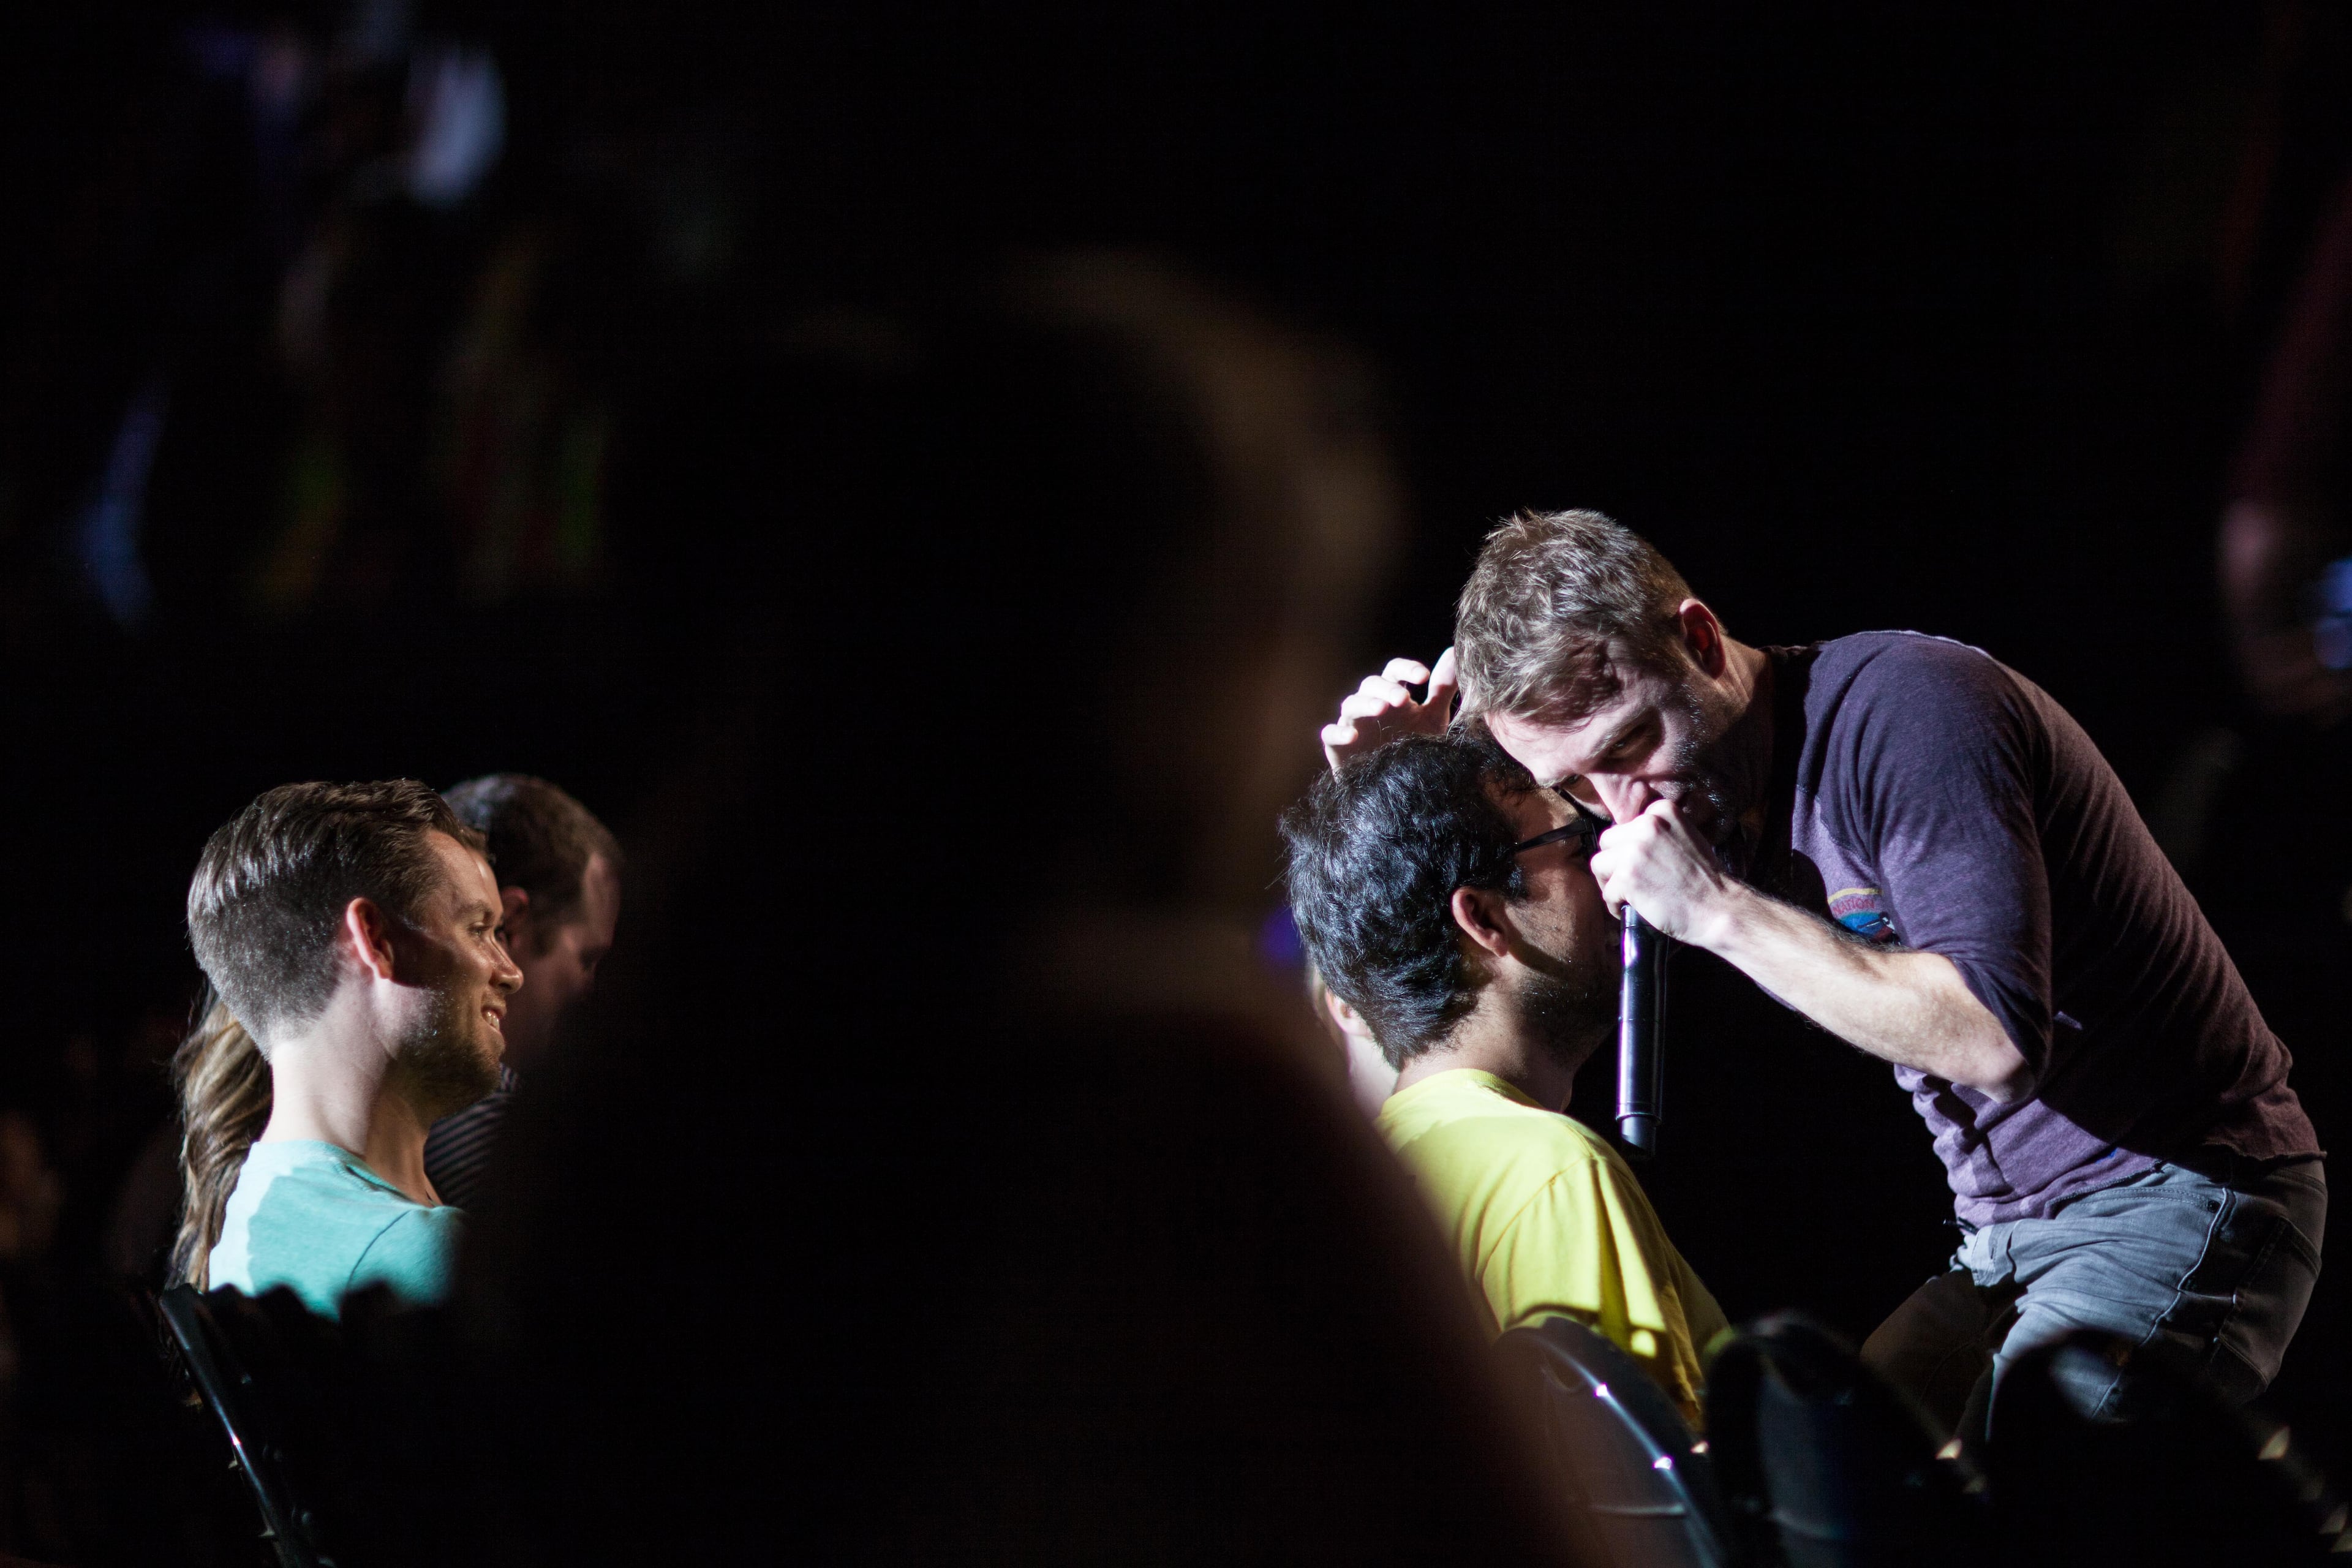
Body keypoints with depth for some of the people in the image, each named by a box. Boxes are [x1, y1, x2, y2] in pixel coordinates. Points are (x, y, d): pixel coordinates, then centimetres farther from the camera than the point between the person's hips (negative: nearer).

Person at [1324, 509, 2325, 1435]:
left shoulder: (1902, 707, -19)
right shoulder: (1696, 789, 7)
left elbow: (1997, 1038, -29)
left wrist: (1720, 911, -26)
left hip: (2178, 1194, -9)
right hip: (2009, 1239, 9)